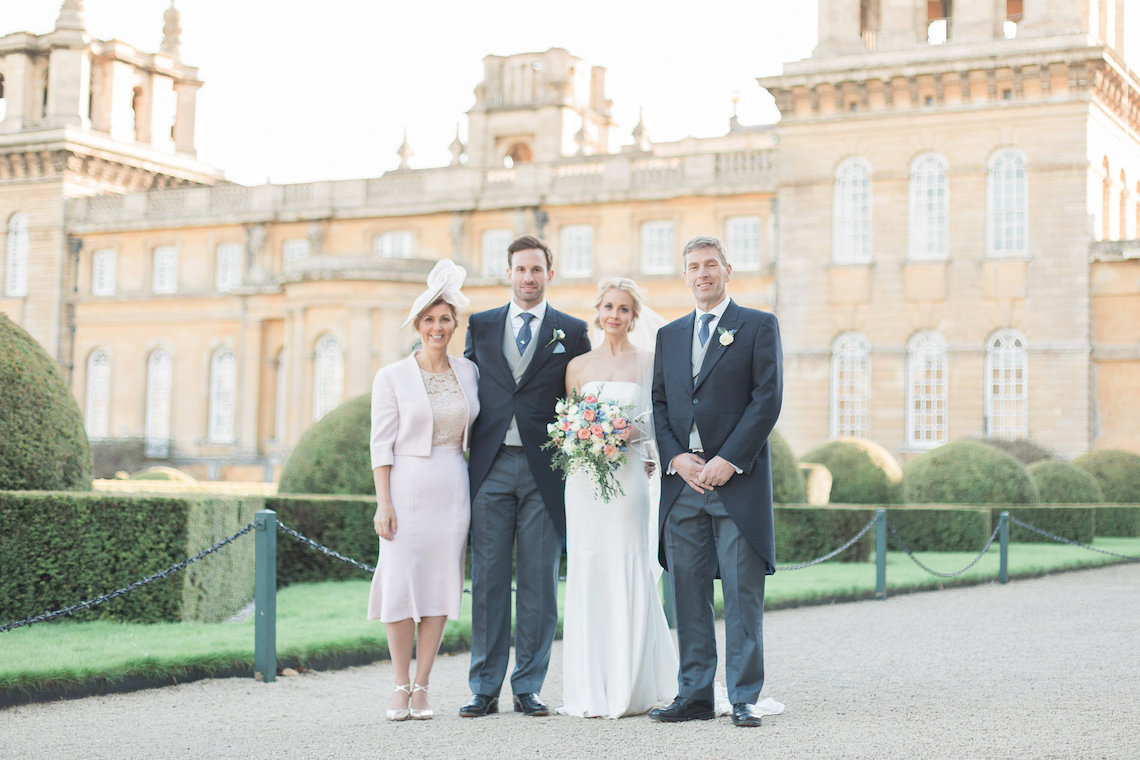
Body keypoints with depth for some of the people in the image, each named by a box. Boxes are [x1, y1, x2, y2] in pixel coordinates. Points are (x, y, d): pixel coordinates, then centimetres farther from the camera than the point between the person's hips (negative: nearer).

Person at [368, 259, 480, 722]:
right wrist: (383, 504, -11)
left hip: (453, 488, 3)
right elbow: (381, 444, -4)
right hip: (407, 487, -3)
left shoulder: (468, 372, 7)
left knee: (441, 584, 2)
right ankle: (401, 688, 6)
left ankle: (422, 687, 10)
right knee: (402, 584, -4)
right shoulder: (392, 377, -2)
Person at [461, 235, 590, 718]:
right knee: (487, 580, 3)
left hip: (545, 472, -1)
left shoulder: (572, 332, 8)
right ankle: (485, 688, 10)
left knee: (539, 582, 2)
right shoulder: (480, 327, 12)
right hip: (490, 468, 1)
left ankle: (528, 688, 11)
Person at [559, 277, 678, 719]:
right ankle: (590, 692, 7)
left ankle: (633, 689, 5)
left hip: (629, 478, -2)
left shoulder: (650, 363, 5)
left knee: (630, 579, -4)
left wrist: (636, 433, -12)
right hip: (584, 481, 2)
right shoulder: (578, 366, 12)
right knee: (586, 578, 1)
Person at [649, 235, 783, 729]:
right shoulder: (669, 335, 18)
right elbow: (659, 404, 14)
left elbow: (767, 398, -4)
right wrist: (675, 457, -3)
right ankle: (694, 695, 12)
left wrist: (729, 461, -12)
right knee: (688, 595, 5)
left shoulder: (759, 326, 4)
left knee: (742, 595, -3)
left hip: (738, 480, -4)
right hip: (682, 482, 4)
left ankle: (744, 698, 3)